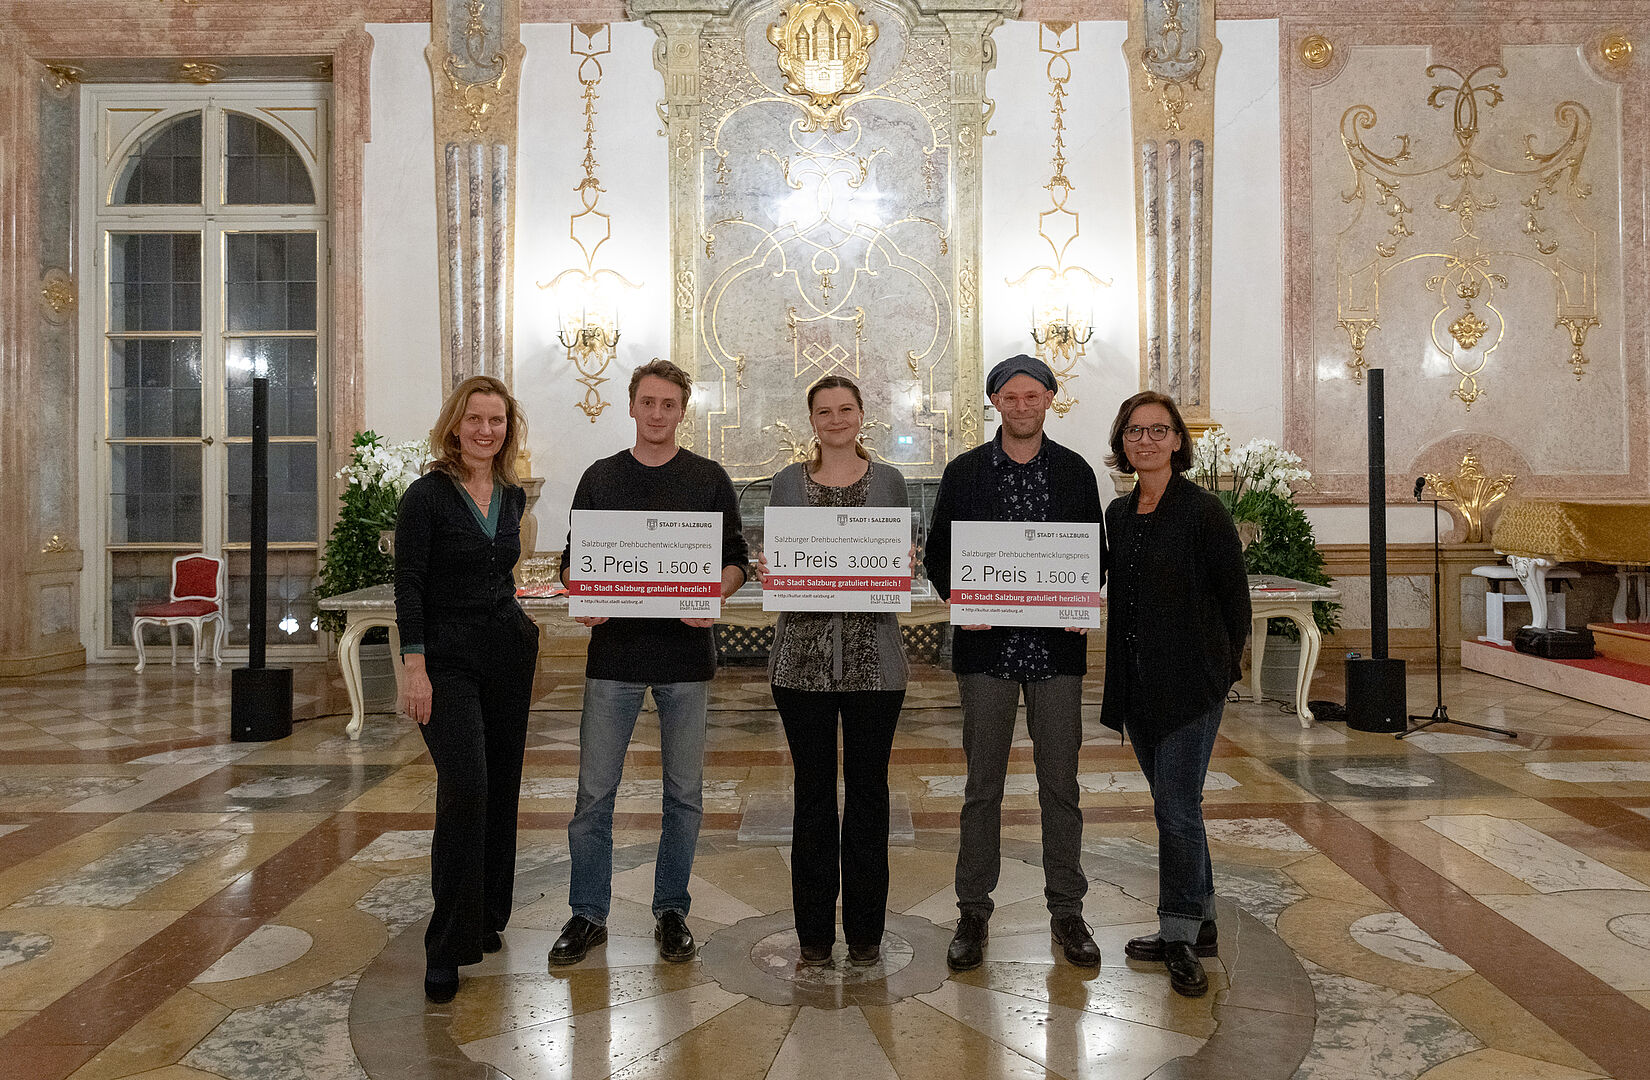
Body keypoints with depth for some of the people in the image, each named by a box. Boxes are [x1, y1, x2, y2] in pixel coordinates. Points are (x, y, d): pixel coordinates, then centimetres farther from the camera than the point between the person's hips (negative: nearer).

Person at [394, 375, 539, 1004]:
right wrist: (414, 666, -17)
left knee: (500, 788, 10)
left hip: (508, 652, 6)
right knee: (465, 789, -15)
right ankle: (447, 947, -5)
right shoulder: (427, 495, -7)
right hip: (447, 660, -6)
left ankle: (487, 918, 25)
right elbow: (408, 585, -10)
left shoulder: (512, 496, 9)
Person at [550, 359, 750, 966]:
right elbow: (573, 561, 10)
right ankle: (588, 914, 18)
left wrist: (714, 598, -16)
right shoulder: (600, 478, 8)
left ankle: (671, 910, 23)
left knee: (684, 792, 8)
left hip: (686, 652, 0)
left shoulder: (710, 479, 5)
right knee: (595, 791, 3)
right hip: (614, 650, 1)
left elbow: (736, 559, 5)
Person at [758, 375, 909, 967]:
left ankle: (865, 929, 20)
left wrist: (903, 565, -11)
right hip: (803, 653, 0)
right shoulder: (788, 482, 9)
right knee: (813, 790, 6)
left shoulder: (888, 480, 8)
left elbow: (903, 562, 11)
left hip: (873, 655, 0)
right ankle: (814, 929, 19)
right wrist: (765, 569, -9)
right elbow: (771, 562, 13)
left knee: (868, 788, 6)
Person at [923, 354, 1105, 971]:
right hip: (986, 644, 0)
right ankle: (973, 912, 18)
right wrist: (956, 598, -11)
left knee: (1060, 784, 8)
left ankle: (1066, 911, 22)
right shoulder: (964, 473, 6)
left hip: (1056, 644, 1)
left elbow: (1096, 554, 10)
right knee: (982, 786, 6)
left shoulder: (1075, 473, 8)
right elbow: (937, 552, 7)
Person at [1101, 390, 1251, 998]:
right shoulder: (1119, 514, 10)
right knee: (1173, 805, 15)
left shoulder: (1202, 510, -9)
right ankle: (1197, 924, 28)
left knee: (1176, 807, -6)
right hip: (1138, 683, 7)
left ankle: (1180, 936, 8)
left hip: (1191, 680, -7)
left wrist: (1221, 664, 1)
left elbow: (1234, 594, -4)